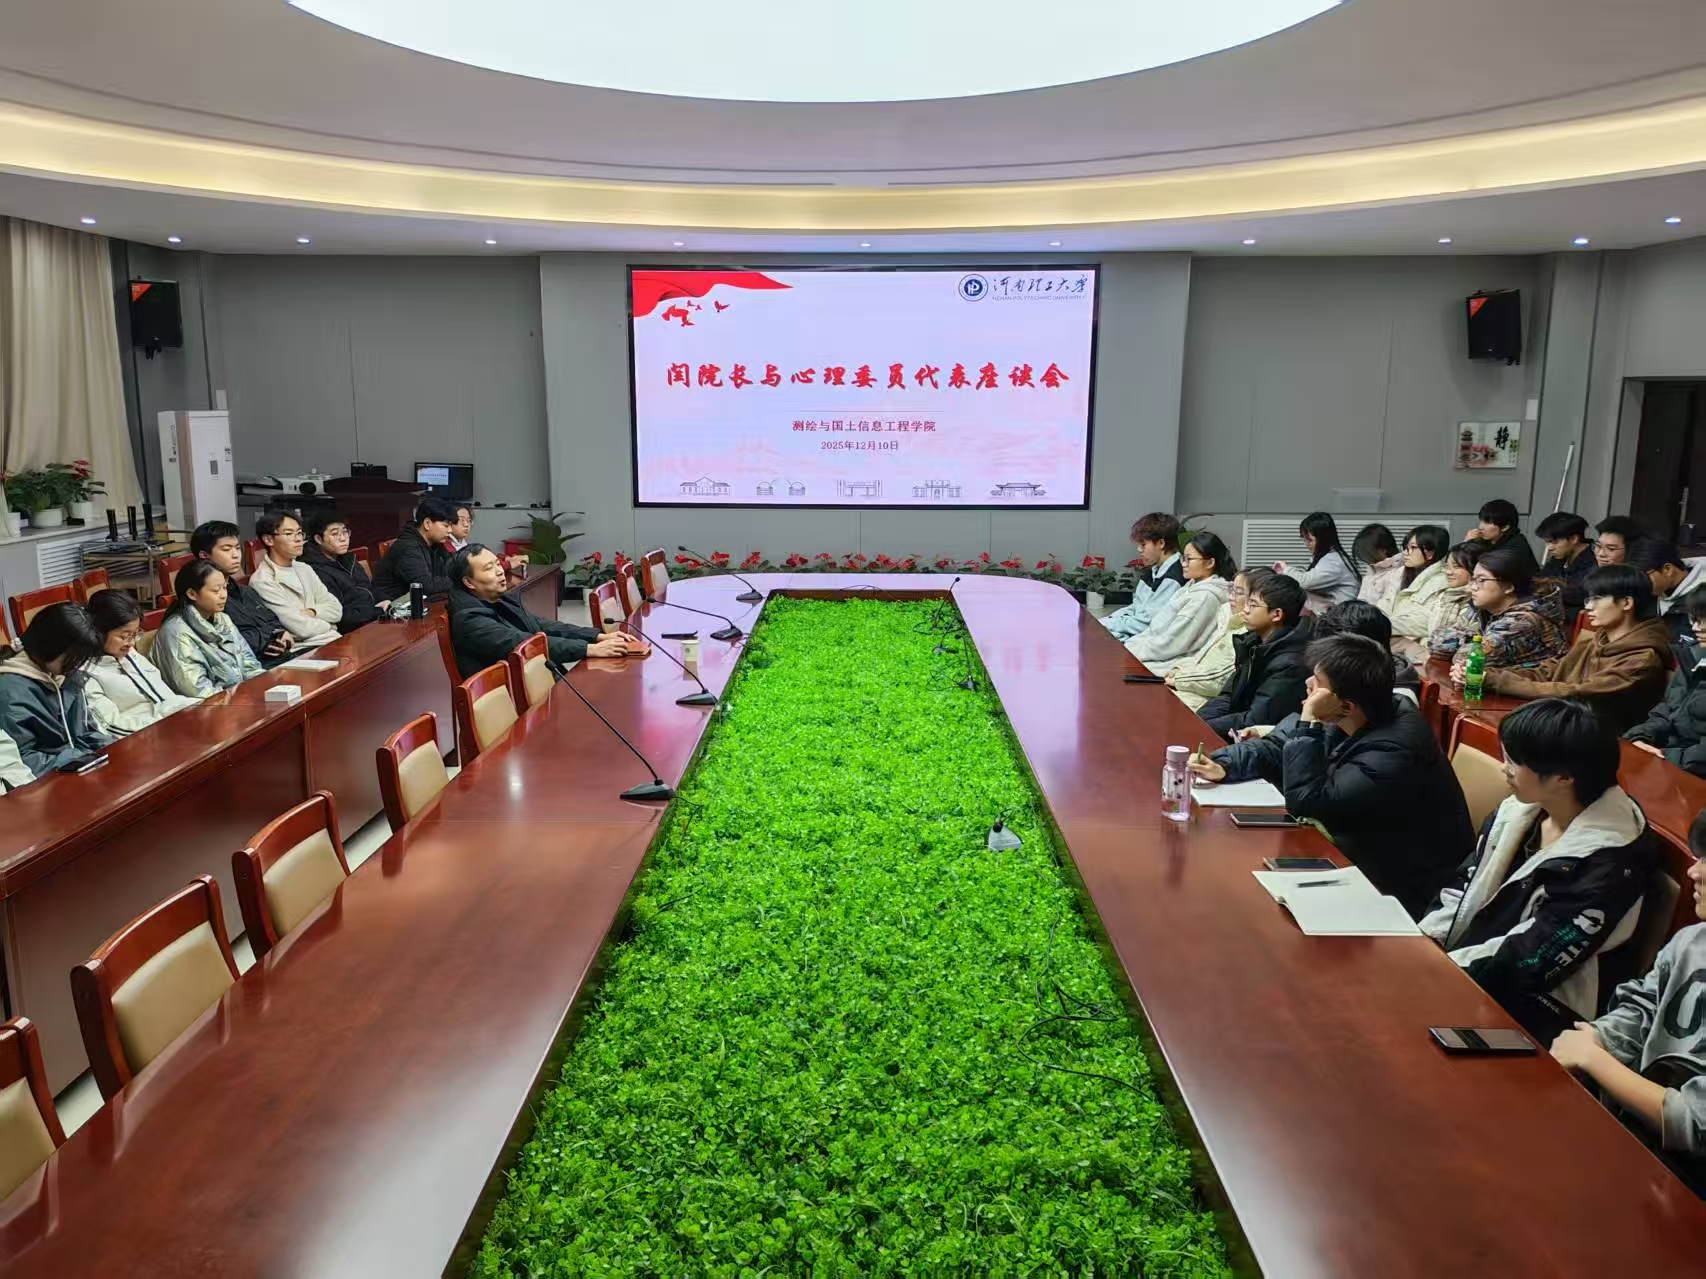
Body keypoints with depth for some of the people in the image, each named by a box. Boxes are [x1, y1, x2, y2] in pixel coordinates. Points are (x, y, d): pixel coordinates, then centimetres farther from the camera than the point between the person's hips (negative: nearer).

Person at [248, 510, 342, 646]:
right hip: (307, 649, -7)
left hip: (333, 640, 8)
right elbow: (303, 628, -15)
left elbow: (336, 610, 10)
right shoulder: (262, 581, -9)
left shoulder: (304, 569, 16)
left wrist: (312, 612, -8)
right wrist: (329, 625, 2)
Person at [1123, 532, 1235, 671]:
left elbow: (1171, 643, -20)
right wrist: (1128, 646, 4)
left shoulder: (1206, 596, -19)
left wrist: (1130, 652, -13)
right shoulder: (1194, 586, 12)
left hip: (1171, 665, -9)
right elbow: (1158, 627, 13)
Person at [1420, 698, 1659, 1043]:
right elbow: (1465, 888, 8)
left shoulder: (1610, 862, -22)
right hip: (1467, 964, 7)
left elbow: (1528, 960, -23)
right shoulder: (1518, 811, 1)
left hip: (1531, 1006, -7)